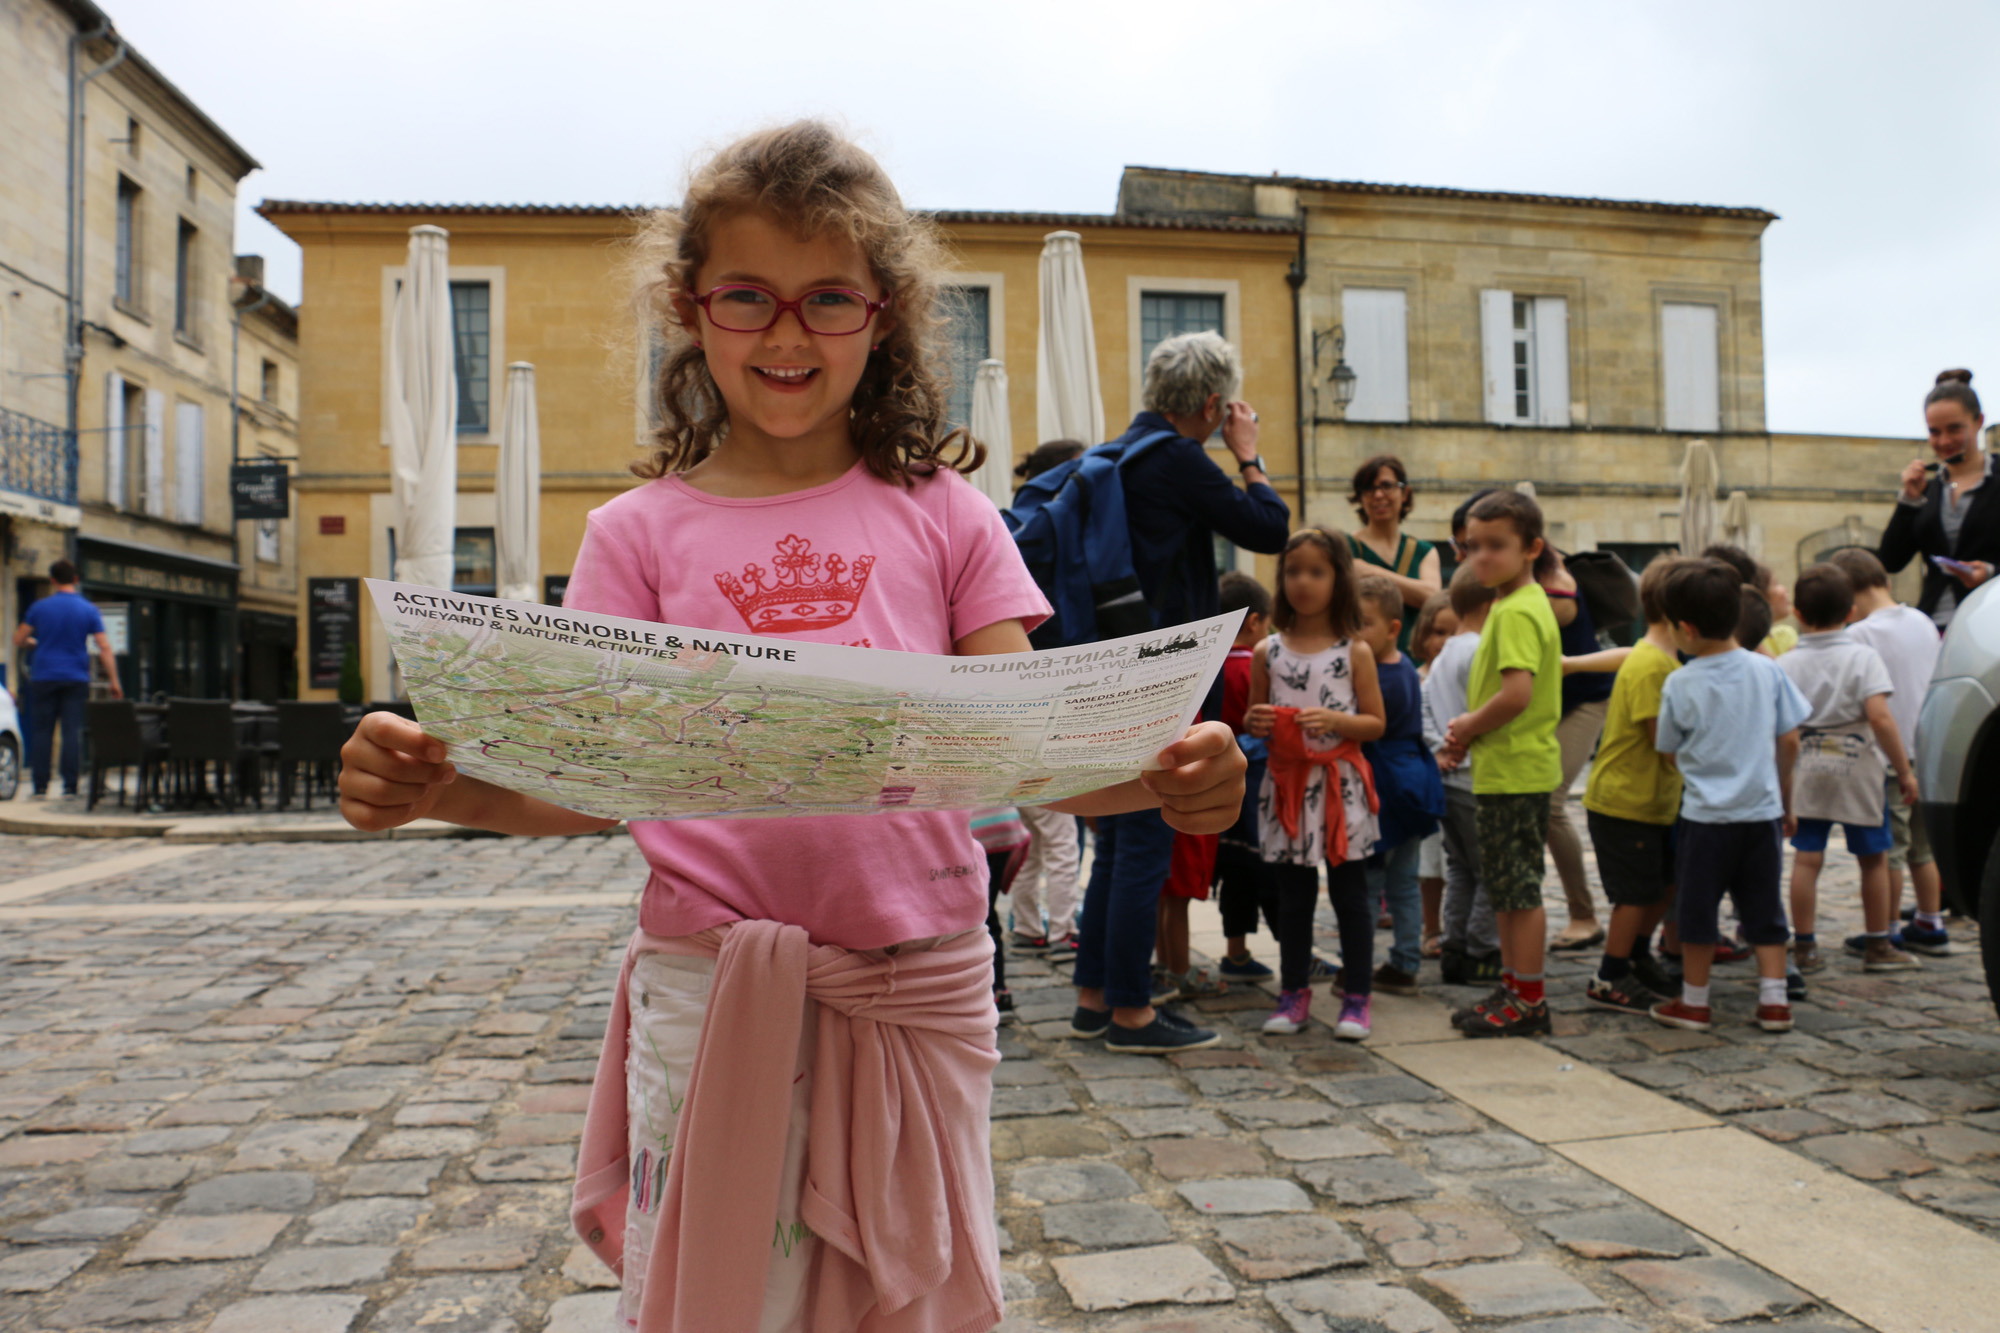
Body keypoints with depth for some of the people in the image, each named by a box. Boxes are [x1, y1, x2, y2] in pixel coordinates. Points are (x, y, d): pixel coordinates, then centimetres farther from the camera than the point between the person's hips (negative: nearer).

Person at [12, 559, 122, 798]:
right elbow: (105, 648, -4)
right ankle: (70, 786, -2)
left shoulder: (40, 607, 0)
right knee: (73, 732, 1)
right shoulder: (89, 610, 0)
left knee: (41, 731, 6)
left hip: (44, 678, 0)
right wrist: (114, 681, -1)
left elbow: (18, 640, 6)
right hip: (76, 679, 0)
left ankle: (40, 785, 6)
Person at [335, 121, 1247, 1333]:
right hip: (711, 989, 0)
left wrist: (1165, 779, -22)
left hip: (919, 985, 1)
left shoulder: (942, 515, 3)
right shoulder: (645, 532, 3)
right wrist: (438, 786, -19)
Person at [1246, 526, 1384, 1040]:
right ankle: (1294, 993, 21)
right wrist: (1255, 722, -10)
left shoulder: (1355, 652, -1)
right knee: (1292, 895, 10)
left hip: (1340, 785, -2)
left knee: (1350, 893, 4)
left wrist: (1335, 720, -16)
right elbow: (1253, 718, 13)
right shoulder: (1268, 652, 4)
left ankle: (1357, 997, 15)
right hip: (1286, 785, 2)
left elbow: (1376, 723, 0)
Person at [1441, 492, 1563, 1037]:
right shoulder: (1511, 605, 15)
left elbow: (1517, 693, -29)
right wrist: (1468, 731, 8)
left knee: (1519, 888, -1)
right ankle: (1512, 987, 27)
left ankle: (1528, 1001, 9)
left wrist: (1468, 728, -14)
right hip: (1502, 768, 10)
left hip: (1516, 771, -10)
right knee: (1504, 886, 16)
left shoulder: (1518, 612, -18)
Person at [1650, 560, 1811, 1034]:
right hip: (1762, 812, 3)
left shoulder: (1679, 684, -10)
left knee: (1697, 910, 8)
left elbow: (1667, 749, 0)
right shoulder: (1766, 669, -2)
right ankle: (1774, 1000, 17)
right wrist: (1786, 801, 14)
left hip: (1705, 816, -3)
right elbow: (1789, 743, 3)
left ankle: (1694, 1002, 18)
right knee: (1764, 910, 14)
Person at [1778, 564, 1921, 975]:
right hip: (1858, 767, -2)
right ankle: (1877, 947, 21)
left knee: (1806, 860, 5)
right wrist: (1904, 771, -11)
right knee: (1874, 859, 12)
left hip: (1806, 770, 2)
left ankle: (1802, 947, 9)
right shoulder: (1863, 656, -8)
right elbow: (1879, 716, -18)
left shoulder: (1786, 664, 1)